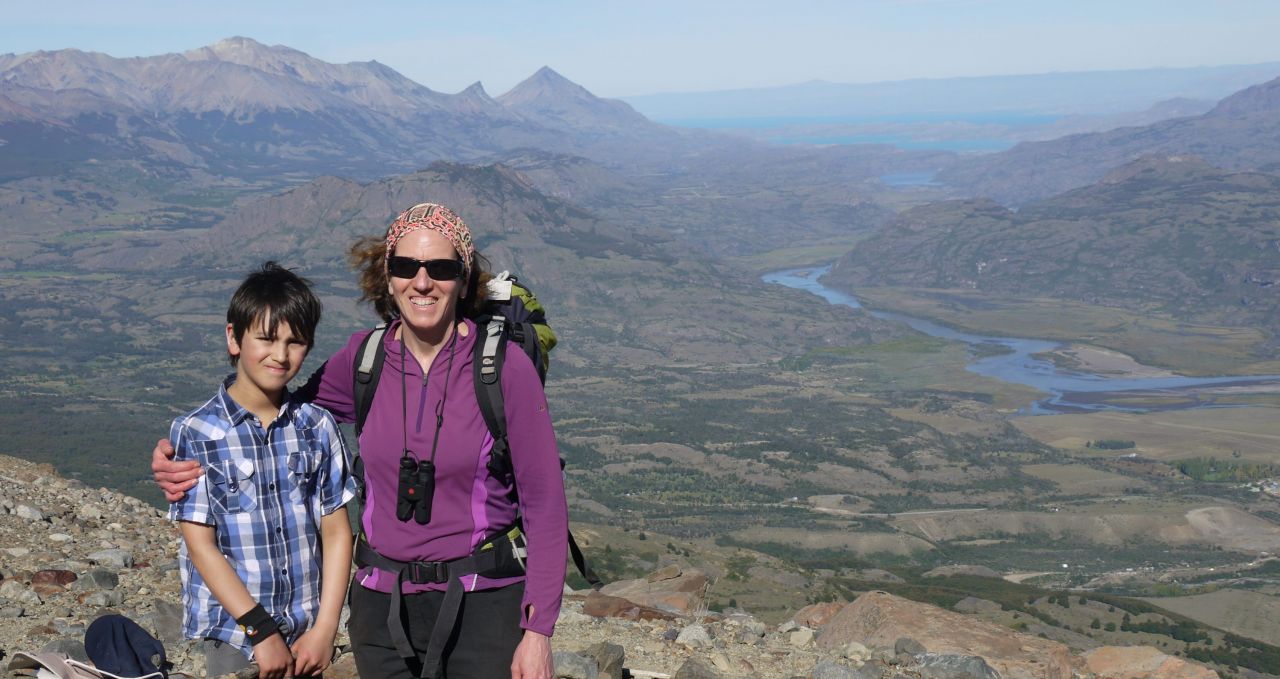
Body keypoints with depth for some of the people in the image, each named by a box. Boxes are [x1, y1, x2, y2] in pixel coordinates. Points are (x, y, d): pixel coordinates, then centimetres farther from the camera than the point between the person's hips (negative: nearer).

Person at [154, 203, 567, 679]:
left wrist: (537, 629, -10)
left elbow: (544, 501, -8)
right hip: (383, 605, 4)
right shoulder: (364, 359, 0)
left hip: (483, 604, -3)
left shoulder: (504, 366, -11)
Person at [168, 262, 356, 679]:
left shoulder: (317, 428, 0)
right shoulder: (196, 434, -8)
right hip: (234, 637, -2)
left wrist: (325, 629, -5)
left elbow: (336, 532, 2)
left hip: (305, 635, 3)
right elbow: (201, 545, -10)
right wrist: (261, 630, -13)